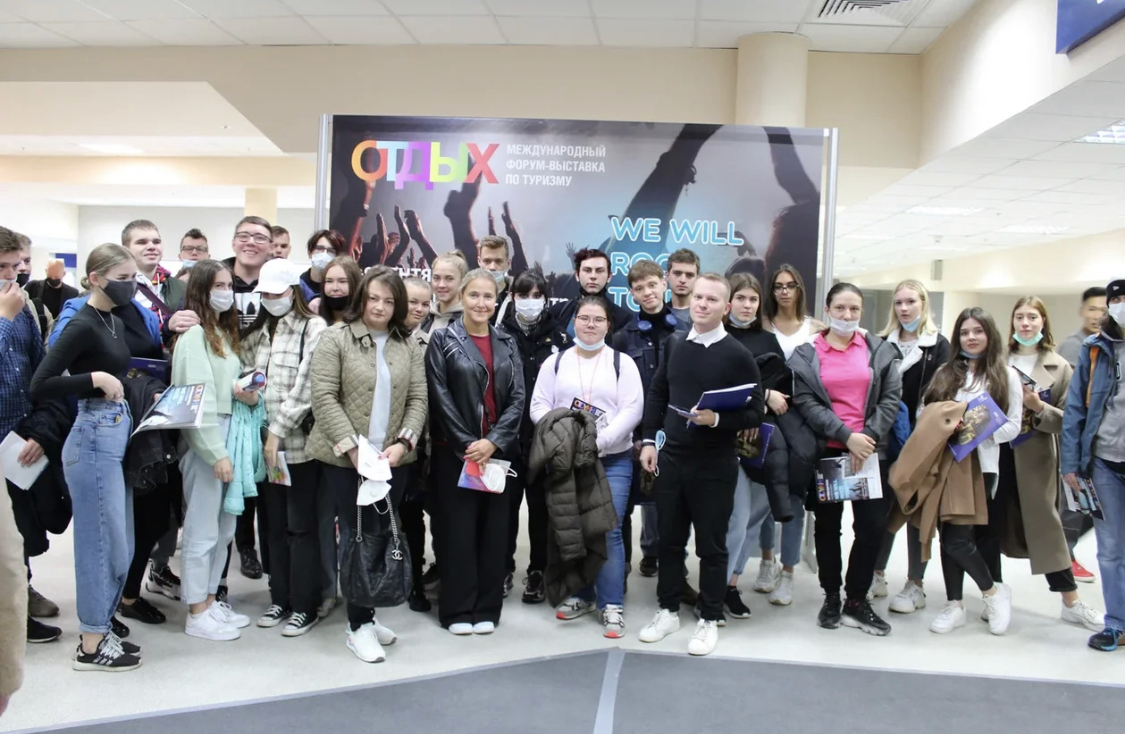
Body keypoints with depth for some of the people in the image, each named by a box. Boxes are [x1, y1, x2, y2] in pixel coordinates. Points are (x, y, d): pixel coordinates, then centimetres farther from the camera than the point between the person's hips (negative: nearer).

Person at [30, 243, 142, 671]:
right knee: (102, 543, 0)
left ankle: (100, 632, 26)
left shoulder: (115, 323, 12)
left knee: (120, 544, 14)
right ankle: (91, 645, 12)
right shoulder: (82, 325, -14)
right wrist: (94, 378, -20)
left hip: (116, 436, 9)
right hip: (93, 439, -9)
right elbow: (39, 386, -19)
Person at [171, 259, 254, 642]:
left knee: (224, 527, 13)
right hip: (205, 442, -9)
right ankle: (197, 613, 10)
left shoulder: (225, 333, 16)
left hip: (229, 435, 9)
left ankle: (210, 600, 25)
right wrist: (217, 452, -19)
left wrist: (242, 390, 4)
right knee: (202, 529, -1)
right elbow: (197, 398, -17)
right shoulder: (193, 335, -11)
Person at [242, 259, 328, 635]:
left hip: (299, 441, -6)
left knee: (301, 525, 1)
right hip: (265, 441, 6)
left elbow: (305, 387, -13)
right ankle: (280, 598, 24)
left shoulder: (314, 329, -7)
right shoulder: (258, 330, 14)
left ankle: (306, 605, 11)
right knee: (275, 524, 13)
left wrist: (278, 431, -13)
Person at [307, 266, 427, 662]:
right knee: (355, 535, 0)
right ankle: (359, 625, 10)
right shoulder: (336, 337, -2)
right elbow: (324, 397, -8)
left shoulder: (408, 345, 10)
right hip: (345, 458, -3)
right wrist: (351, 447, -14)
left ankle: (366, 615, 22)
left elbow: (418, 399, 7)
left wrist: (403, 442, -8)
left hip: (393, 458, 3)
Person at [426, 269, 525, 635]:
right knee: (457, 530, 0)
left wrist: (493, 441, -11)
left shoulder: (507, 343, 10)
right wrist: (467, 444, -13)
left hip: (498, 451, 3)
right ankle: (457, 610, 11)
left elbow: (518, 398, 2)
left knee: (494, 530, 6)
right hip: (454, 451, -3)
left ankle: (486, 608, 16)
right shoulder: (443, 340, 0)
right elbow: (441, 398, -6)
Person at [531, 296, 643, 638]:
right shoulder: (555, 363, 8)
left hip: (613, 460, -2)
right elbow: (538, 407, 3)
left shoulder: (622, 363, 2)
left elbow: (632, 409, -7)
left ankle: (612, 604, 0)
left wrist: (599, 441, -18)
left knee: (608, 530, -8)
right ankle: (582, 594, 24)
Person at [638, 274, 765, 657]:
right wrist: (649, 441, 6)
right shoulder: (675, 344, 5)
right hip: (670, 457, 5)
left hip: (715, 465, -4)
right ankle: (668, 610, 30)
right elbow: (657, 394, 13)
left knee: (711, 544, 7)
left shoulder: (738, 355, -10)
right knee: (669, 539, 14)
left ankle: (709, 619, 22)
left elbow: (756, 413, -9)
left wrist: (717, 420, -25)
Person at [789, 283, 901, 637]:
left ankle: (857, 600, 13)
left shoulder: (880, 351, 8)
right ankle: (831, 597, 23)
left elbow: (891, 398, 0)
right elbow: (806, 404, -7)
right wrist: (846, 435, -17)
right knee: (828, 526, 8)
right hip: (826, 451, -1)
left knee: (874, 524, -3)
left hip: (870, 450, 1)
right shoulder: (806, 355, 3)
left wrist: (868, 437, -12)